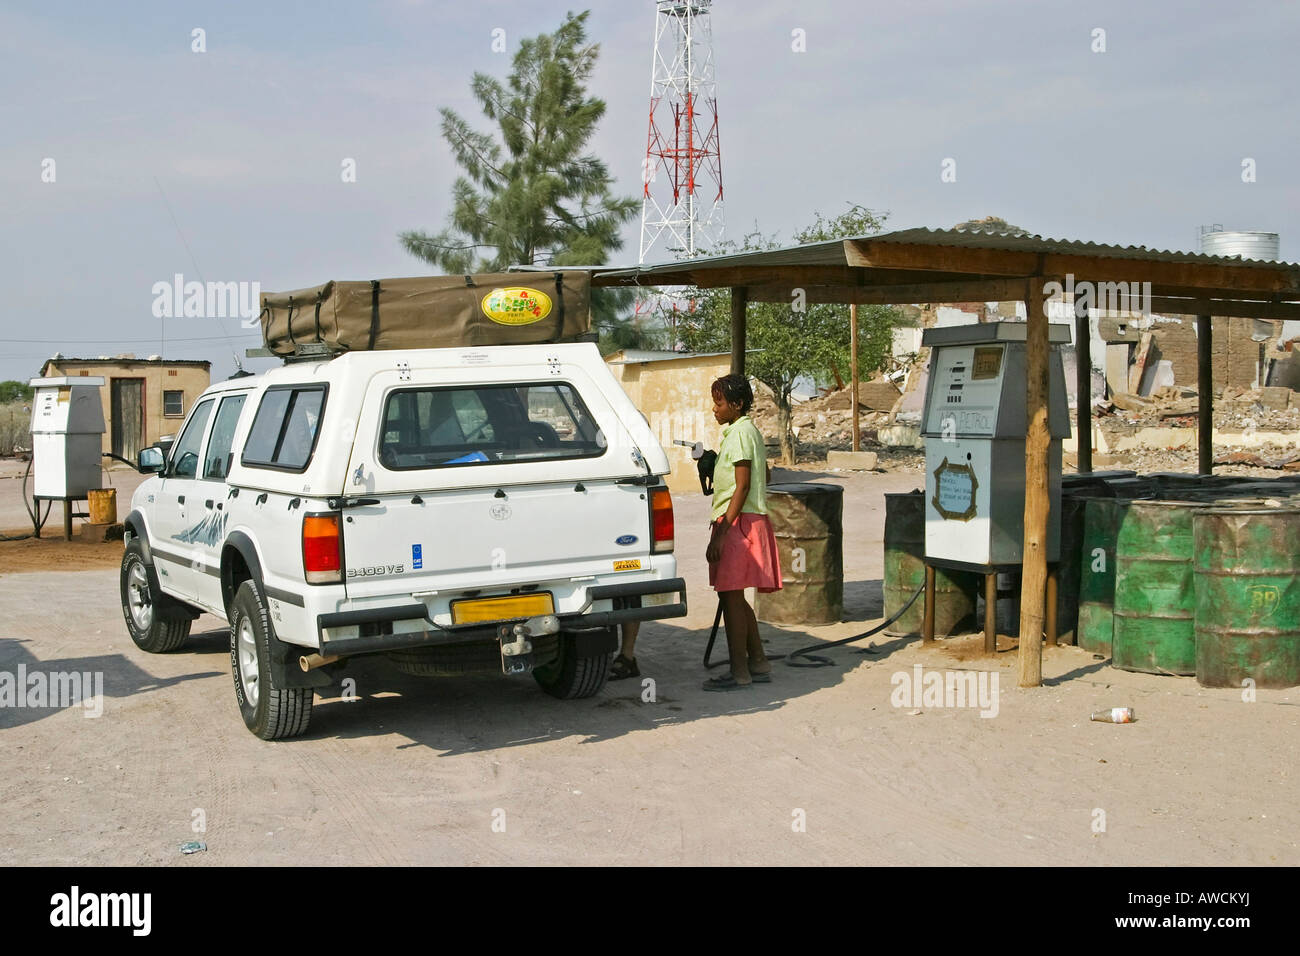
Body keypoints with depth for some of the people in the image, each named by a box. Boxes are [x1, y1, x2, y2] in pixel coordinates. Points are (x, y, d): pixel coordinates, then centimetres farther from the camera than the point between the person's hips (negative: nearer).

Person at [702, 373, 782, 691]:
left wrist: (722, 532, -21)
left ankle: (739, 672, -3)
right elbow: (764, 476, 24)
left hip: (738, 522, -10)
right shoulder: (749, 430, 17)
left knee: (731, 596, -7)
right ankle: (758, 662, 19)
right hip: (750, 520, 10)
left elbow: (743, 486, -19)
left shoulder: (739, 433, -13)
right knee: (733, 596, 14)